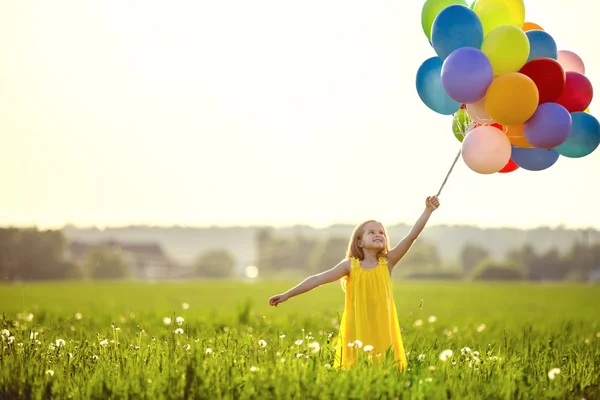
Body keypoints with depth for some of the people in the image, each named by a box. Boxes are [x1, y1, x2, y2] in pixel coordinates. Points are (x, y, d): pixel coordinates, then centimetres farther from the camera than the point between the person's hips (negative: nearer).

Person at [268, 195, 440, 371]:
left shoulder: (387, 262, 3)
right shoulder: (350, 266, 1)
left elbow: (411, 236, -5)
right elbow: (319, 279, -1)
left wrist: (428, 211, -14)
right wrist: (287, 294, -4)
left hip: (382, 330, 1)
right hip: (357, 330, -1)